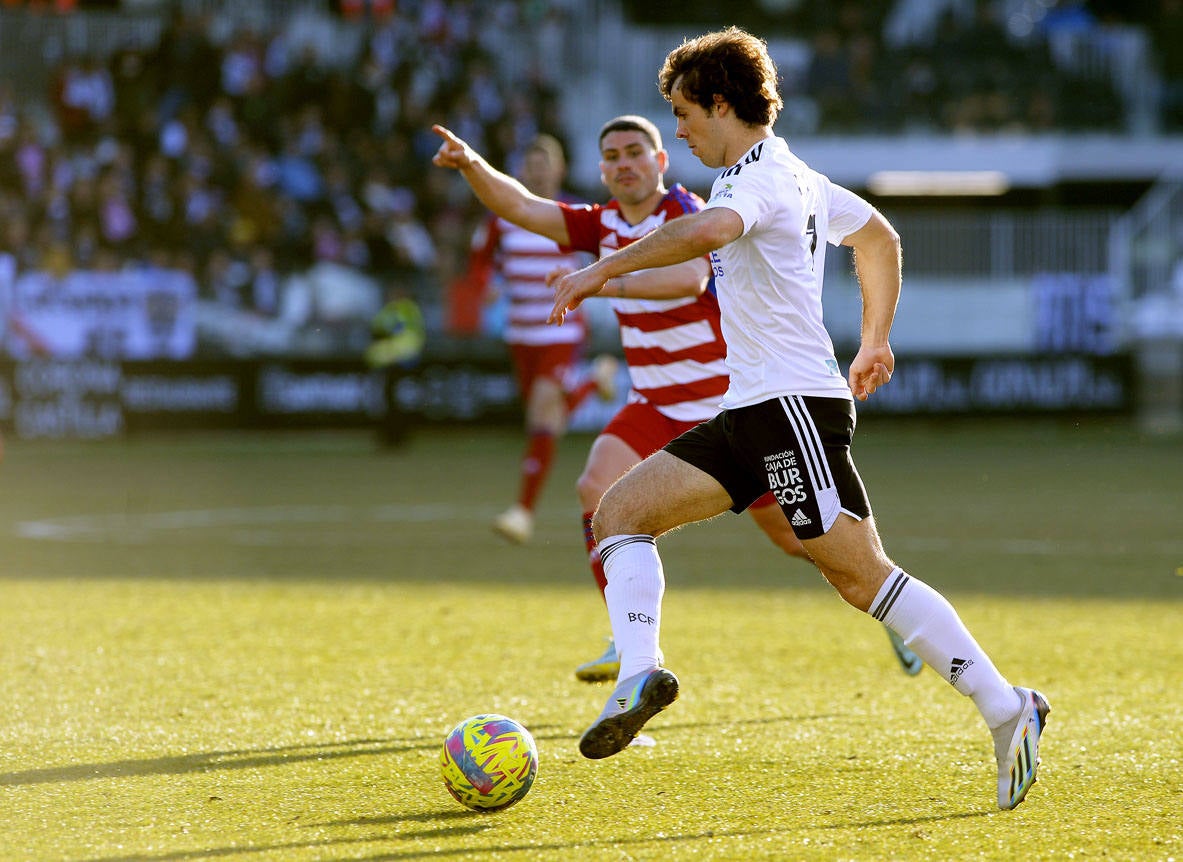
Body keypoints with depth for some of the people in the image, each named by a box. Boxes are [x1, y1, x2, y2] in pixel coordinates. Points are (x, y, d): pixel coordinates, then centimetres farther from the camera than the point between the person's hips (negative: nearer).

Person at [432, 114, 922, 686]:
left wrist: (606, 283, -49)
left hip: (729, 406, -6)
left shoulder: (686, 216, -17)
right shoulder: (604, 225, 3)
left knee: (795, 535, 1)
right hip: (655, 406, 6)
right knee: (596, 489, -19)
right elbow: (522, 207, -7)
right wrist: (471, 166, -24)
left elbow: (689, 277, -39)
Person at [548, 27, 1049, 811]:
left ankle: (1006, 709, -6)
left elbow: (710, 230, -36)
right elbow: (880, 237, 33)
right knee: (620, 510, 2)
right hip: (752, 412, 10)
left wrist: (604, 272, -29)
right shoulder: (799, 178, 19)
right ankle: (639, 675, -12)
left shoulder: (761, 177, -12)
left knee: (863, 576, -10)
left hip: (795, 403, -10)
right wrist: (876, 341, 37)